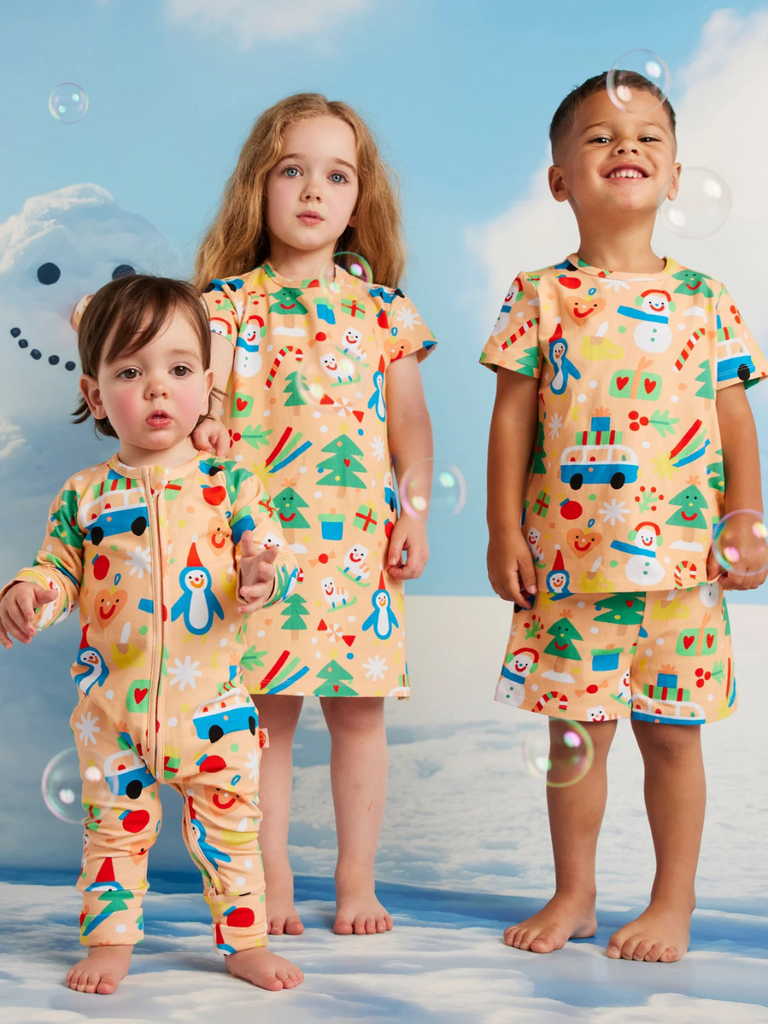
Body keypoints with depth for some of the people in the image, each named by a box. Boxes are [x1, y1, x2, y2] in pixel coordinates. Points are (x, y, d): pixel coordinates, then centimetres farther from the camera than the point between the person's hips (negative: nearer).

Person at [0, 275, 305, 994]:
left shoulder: (230, 485, -2)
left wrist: (263, 577, -28)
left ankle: (244, 941, 24)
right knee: (114, 826, 14)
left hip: (212, 699, -1)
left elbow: (271, 555, -5)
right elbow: (58, 567, 7)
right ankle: (109, 941, 30)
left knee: (230, 824, 9)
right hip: (112, 703, 1)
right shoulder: (83, 496, 1)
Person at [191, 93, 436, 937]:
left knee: (359, 708, 6)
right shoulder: (230, 301, 4)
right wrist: (198, 423, -32)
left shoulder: (380, 305, 9)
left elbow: (409, 417, 10)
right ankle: (272, 885, 16)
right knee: (266, 708, 3)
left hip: (361, 539, 2)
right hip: (263, 534, -1)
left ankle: (357, 882, 19)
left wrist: (416, 511, 2)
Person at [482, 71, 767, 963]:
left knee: (671, 732, 7)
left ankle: (673, 902, 22)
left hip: (683, 557, 0)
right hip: (569, 557, 0)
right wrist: (504, 531, -3)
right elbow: (512, 418, 1)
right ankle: (574, 893, 25)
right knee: (575, 730, 8)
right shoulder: (540, 297, 2)